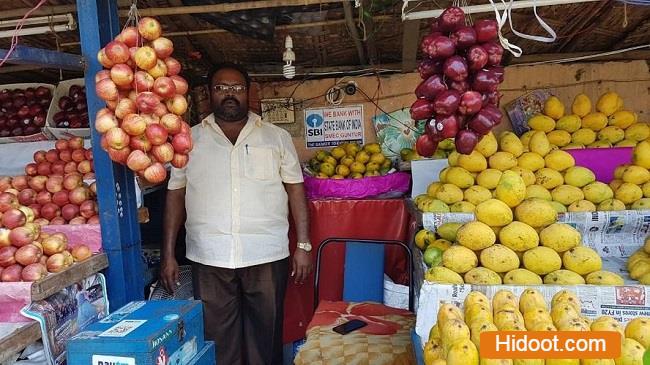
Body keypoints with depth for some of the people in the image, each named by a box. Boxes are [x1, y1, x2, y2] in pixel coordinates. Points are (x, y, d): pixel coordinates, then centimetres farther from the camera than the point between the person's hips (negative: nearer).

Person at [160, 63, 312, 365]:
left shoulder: (277, 137, 5)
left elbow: (296, 190, 5)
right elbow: (175, 196, 8)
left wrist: (303, 246, -1)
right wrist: (168, 255, 5)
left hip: (267, 258, 0)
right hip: (208, 260, 1)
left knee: (266, 337, 11)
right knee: (217, 340, 10)